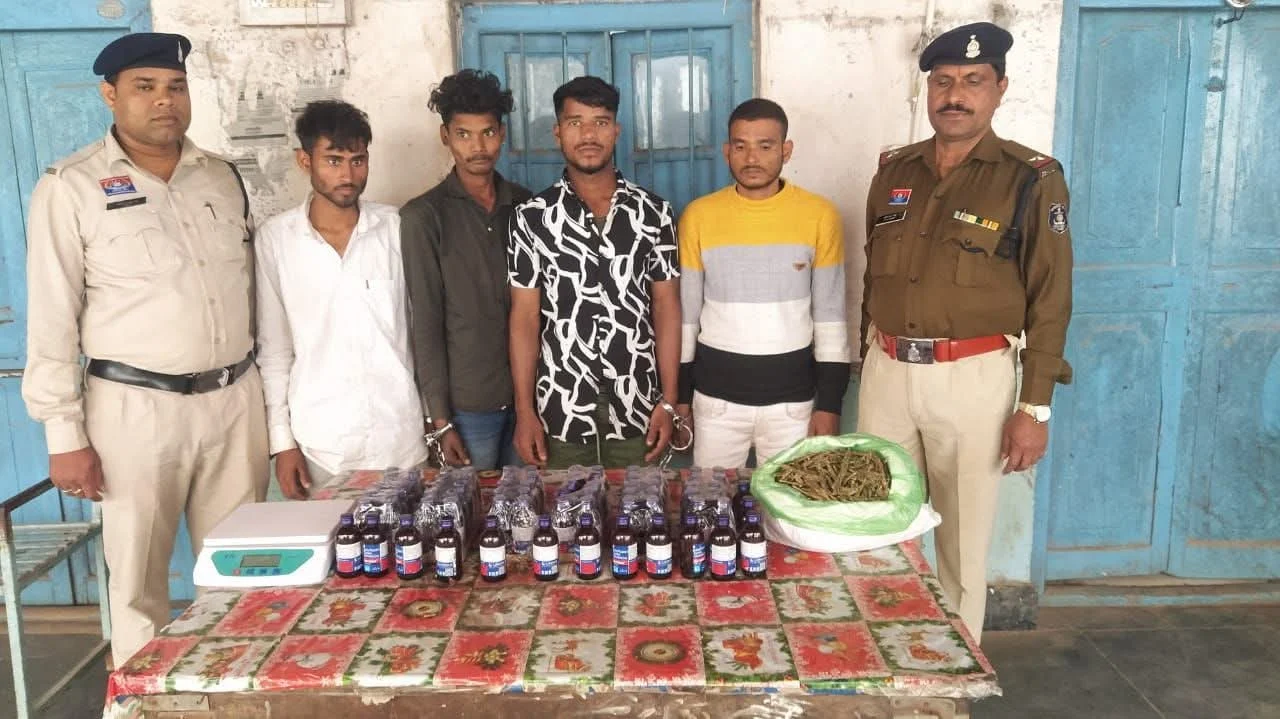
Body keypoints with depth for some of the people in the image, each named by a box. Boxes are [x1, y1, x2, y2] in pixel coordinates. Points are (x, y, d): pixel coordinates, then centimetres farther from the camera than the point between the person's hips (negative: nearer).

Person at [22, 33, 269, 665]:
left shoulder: (222, 177, 9)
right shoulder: (71, 187, -5)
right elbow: (51, 320, -6)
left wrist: (266, 394, 14)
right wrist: (65, 435, -9)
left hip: (236, 400, 4)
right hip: (137, 407, -4)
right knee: (138, 583, 7)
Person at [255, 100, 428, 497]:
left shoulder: (397, 228, 0)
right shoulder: (276, 238, 0)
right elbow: (274, 348, 5)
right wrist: (282, 440, 2)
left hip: (400, 437, 0)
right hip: (318, 441, 0)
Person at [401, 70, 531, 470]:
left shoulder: (523, 205, 6)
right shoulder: (424, 216, -6)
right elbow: (426, 324, -8)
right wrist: (440, 418, -10)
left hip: (527, 393, 4)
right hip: (468, 404, -3)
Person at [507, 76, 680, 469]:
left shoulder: (653, 212, 0)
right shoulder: (531, 216, -3)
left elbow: (666, 307, 2)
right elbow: (524, 317, -2)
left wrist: (668, 400, -2)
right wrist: (524, 411, -5)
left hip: (637, 406, 1)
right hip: (561, 408, 0)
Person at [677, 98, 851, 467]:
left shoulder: (820, 216, -5)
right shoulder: (699, 216, -3)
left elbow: (830, 316, -1)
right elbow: (684, 312, 3)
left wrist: (830, 403, -4)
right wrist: (678, 396, 3)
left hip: (793, 400, 0)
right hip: (716, 399, 1)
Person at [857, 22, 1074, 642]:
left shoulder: (1031, 180, -5)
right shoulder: (893, 171, 8)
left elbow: (1049, 302, -6)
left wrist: (1035, 407, -8)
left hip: (973, 378, -4)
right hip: (886, 371, 4)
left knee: (963, 539, 8)